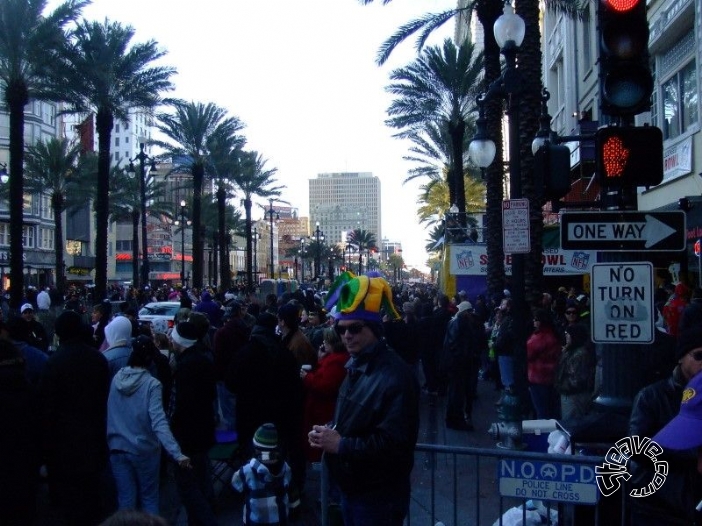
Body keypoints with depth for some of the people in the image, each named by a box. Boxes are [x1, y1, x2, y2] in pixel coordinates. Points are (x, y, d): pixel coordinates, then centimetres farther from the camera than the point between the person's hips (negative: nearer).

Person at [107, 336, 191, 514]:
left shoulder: (116, 379, -3)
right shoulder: (152, 384, -17)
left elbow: (112, 414, 6)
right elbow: (159, 422, -27)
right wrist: (177, 453, -32)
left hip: (118, 448, 4)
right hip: (144, 450, -3)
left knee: (126, 499, 12)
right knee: (149, 498, 14)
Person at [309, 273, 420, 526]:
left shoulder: (396, 375, -22)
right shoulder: (356, 366, 9)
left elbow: (394, 443, -28)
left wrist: (341, 445, -24)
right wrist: (328, 432, 0)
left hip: (379, 497, -9)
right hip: (351, 489, 9)